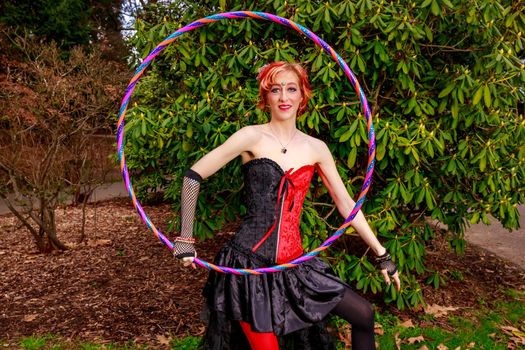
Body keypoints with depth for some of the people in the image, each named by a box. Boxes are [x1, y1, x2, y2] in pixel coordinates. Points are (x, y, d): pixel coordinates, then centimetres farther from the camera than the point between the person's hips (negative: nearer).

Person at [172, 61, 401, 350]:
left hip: (293, 263, 5)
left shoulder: (316, 149, 5)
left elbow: (346, 204, 11)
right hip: (250, 261, -4)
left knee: (363, 315, 8)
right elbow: (193, 175, -5)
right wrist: (185, 240, -6)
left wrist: (381, 254, 13)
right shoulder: (253, 137, -7)